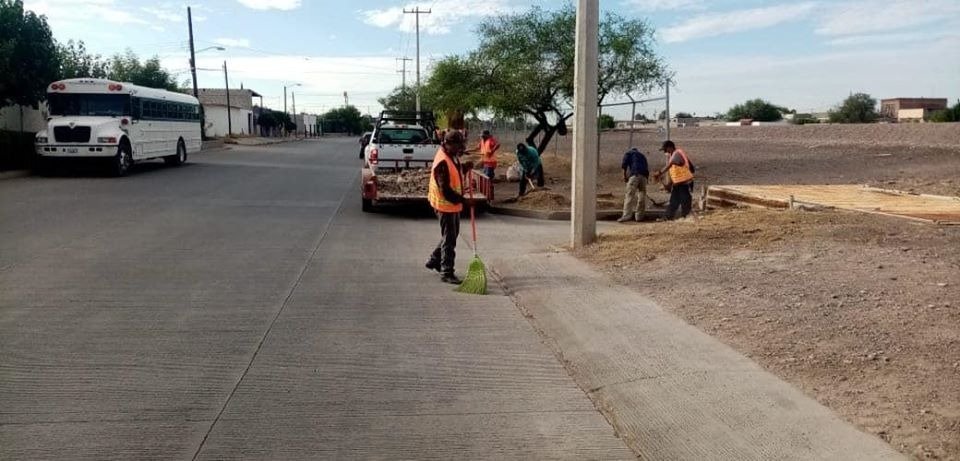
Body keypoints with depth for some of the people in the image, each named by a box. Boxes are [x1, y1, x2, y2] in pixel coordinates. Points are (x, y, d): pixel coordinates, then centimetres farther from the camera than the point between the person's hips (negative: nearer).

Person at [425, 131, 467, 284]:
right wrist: (462, 200, -25)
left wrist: (465, 168, 3)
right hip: (445, 204, -10)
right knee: (449, 238, -3)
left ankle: (434, 260, 34)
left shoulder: (452, 156, 5)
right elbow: (445, 189, -27)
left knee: (452, 235, 20)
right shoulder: (442, 162, -25)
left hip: (453, 203, 10)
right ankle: (446, 272, 6)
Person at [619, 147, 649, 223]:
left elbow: (624, 164, 3)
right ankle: (639, 216, 10)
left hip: (634, 174, -5)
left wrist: (624, 176, 8)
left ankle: (627, 215, -20)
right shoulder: (642, 155, 35)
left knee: (629, 195, -10)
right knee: (642, 196, 9)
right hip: (644, 176, 5)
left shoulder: (629, 153, 20)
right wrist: (647, 177, 30)